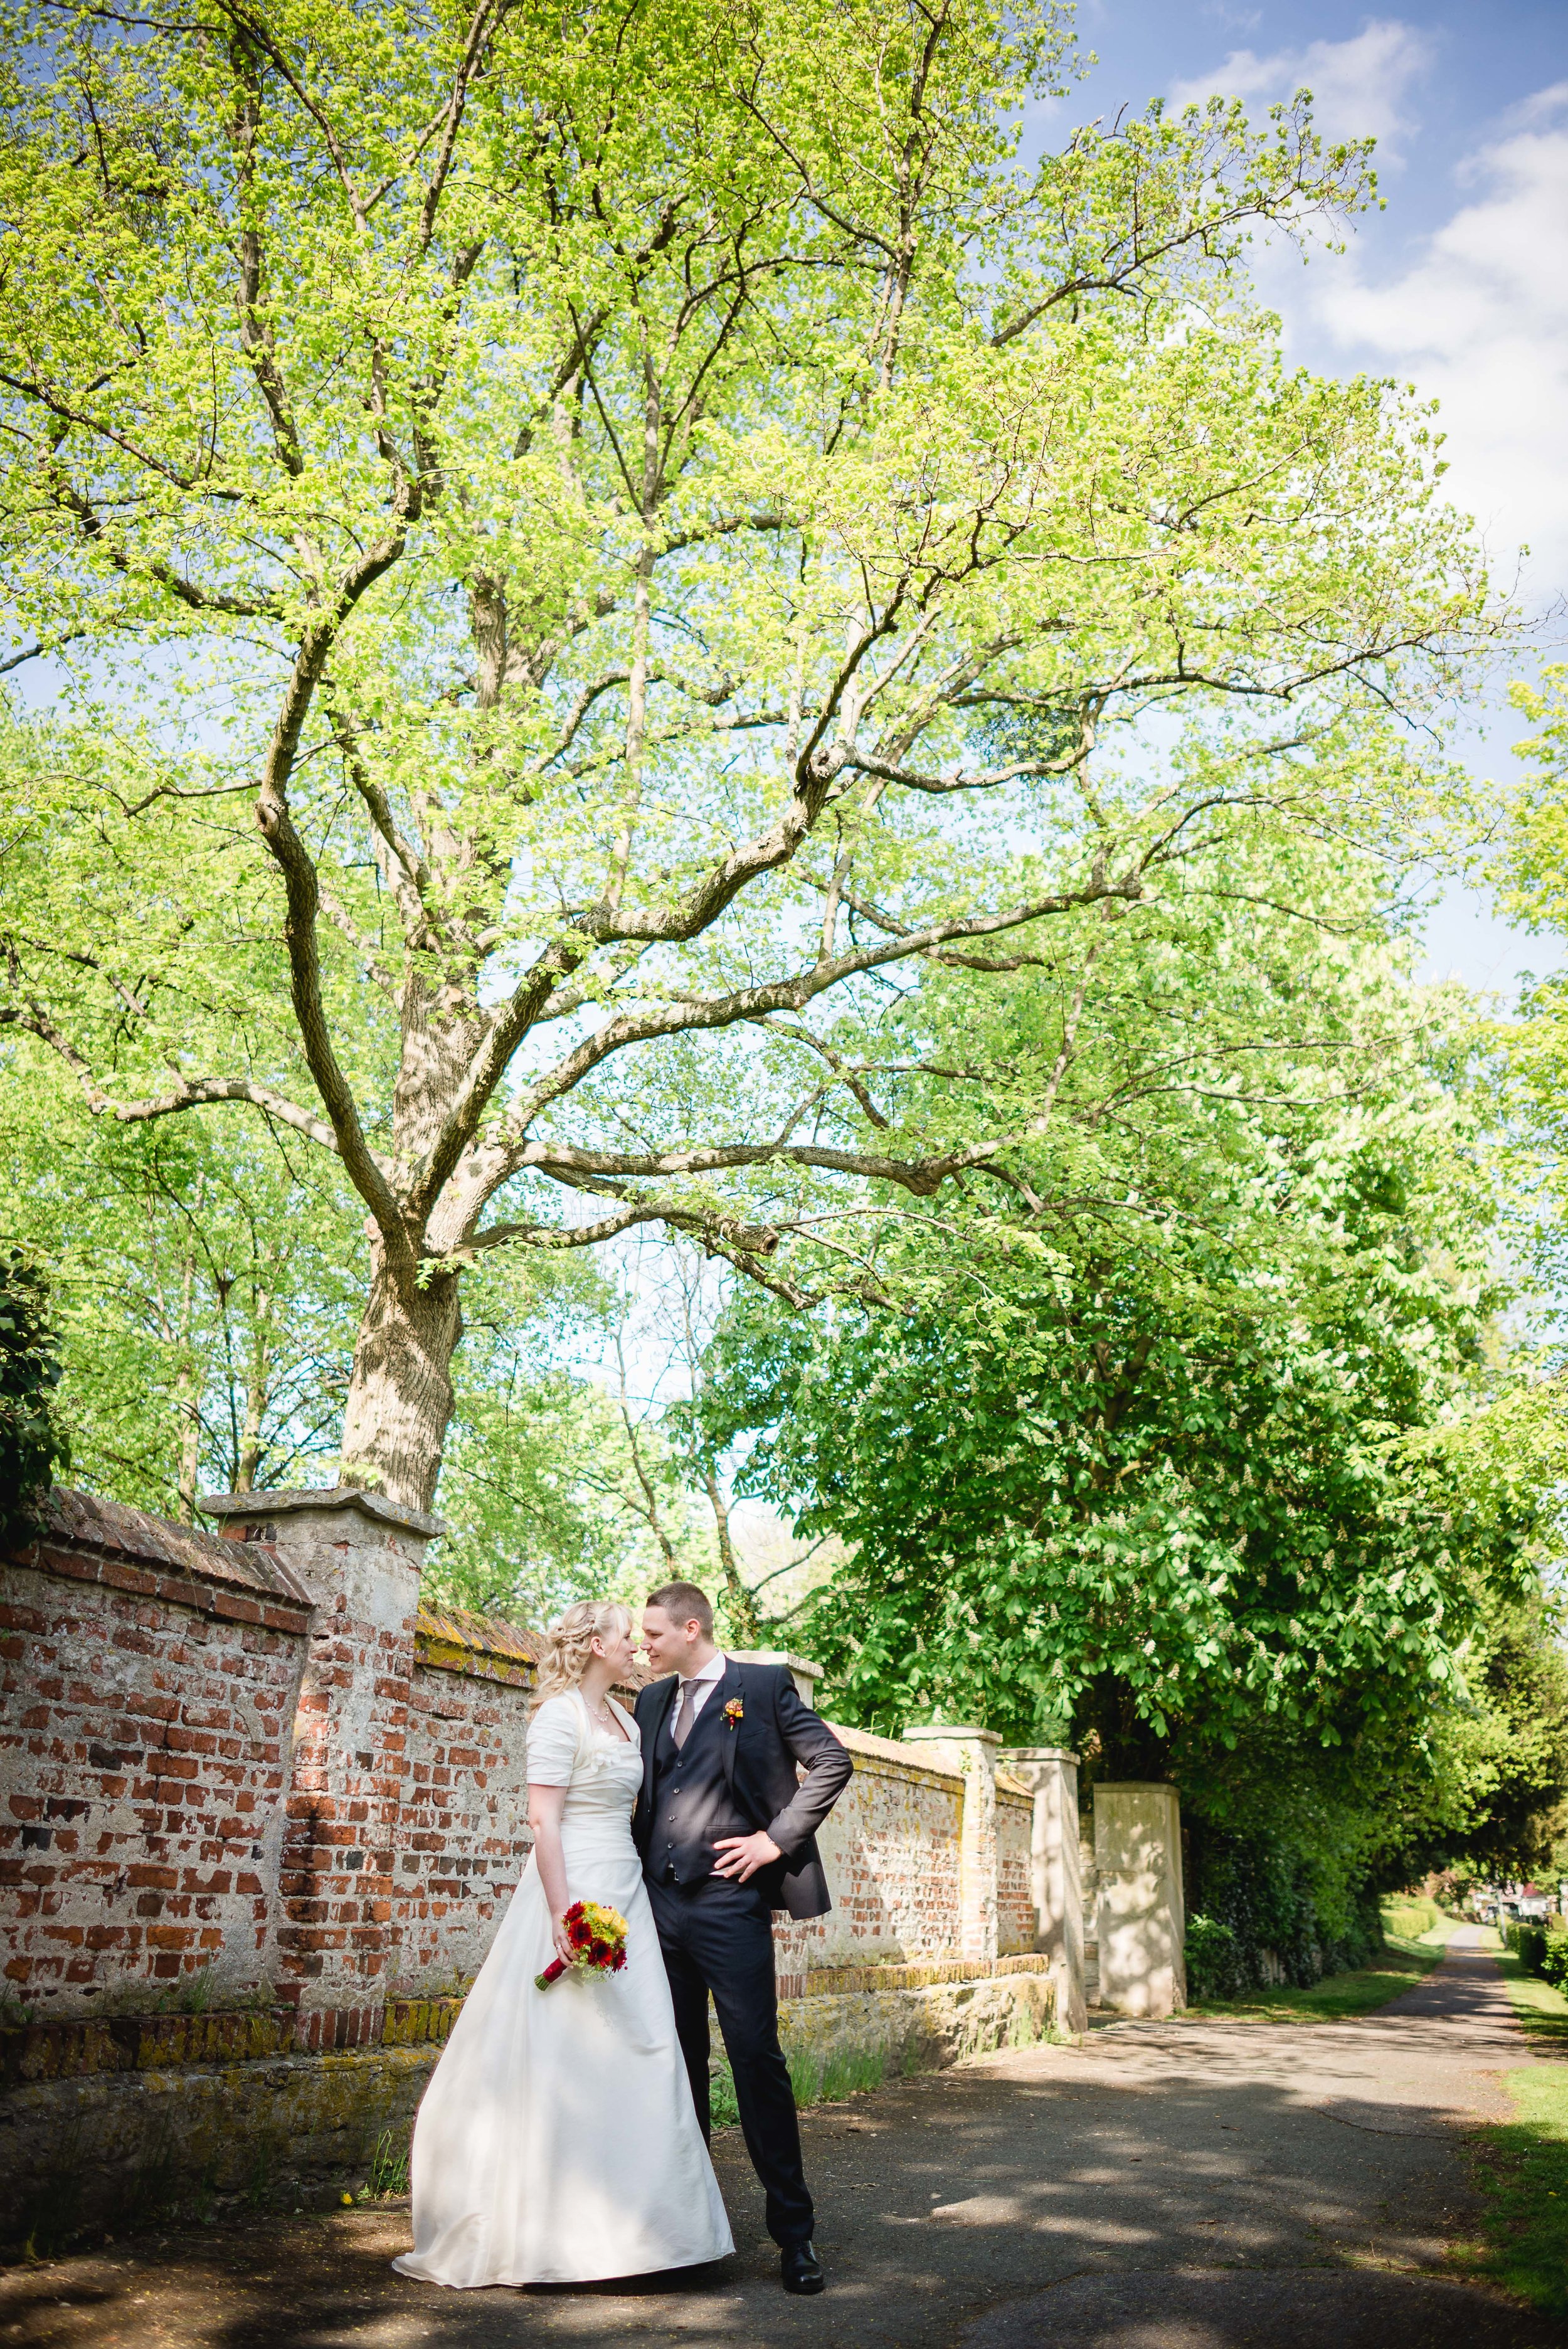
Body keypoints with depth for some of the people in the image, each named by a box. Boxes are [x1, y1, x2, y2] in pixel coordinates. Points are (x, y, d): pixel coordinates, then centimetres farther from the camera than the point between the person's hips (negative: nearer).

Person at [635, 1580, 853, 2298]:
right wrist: (634, 1871, 9)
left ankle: (793, 2231, 4)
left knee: (757, 2060, -4)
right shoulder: (652, 1700, 14)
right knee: (677, 2062, 12)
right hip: (660, 1901, 6)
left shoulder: (763, 1686, -3)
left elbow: (832, 1763, -4)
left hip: (729, 1899, -5)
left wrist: (778, 1837, -8)